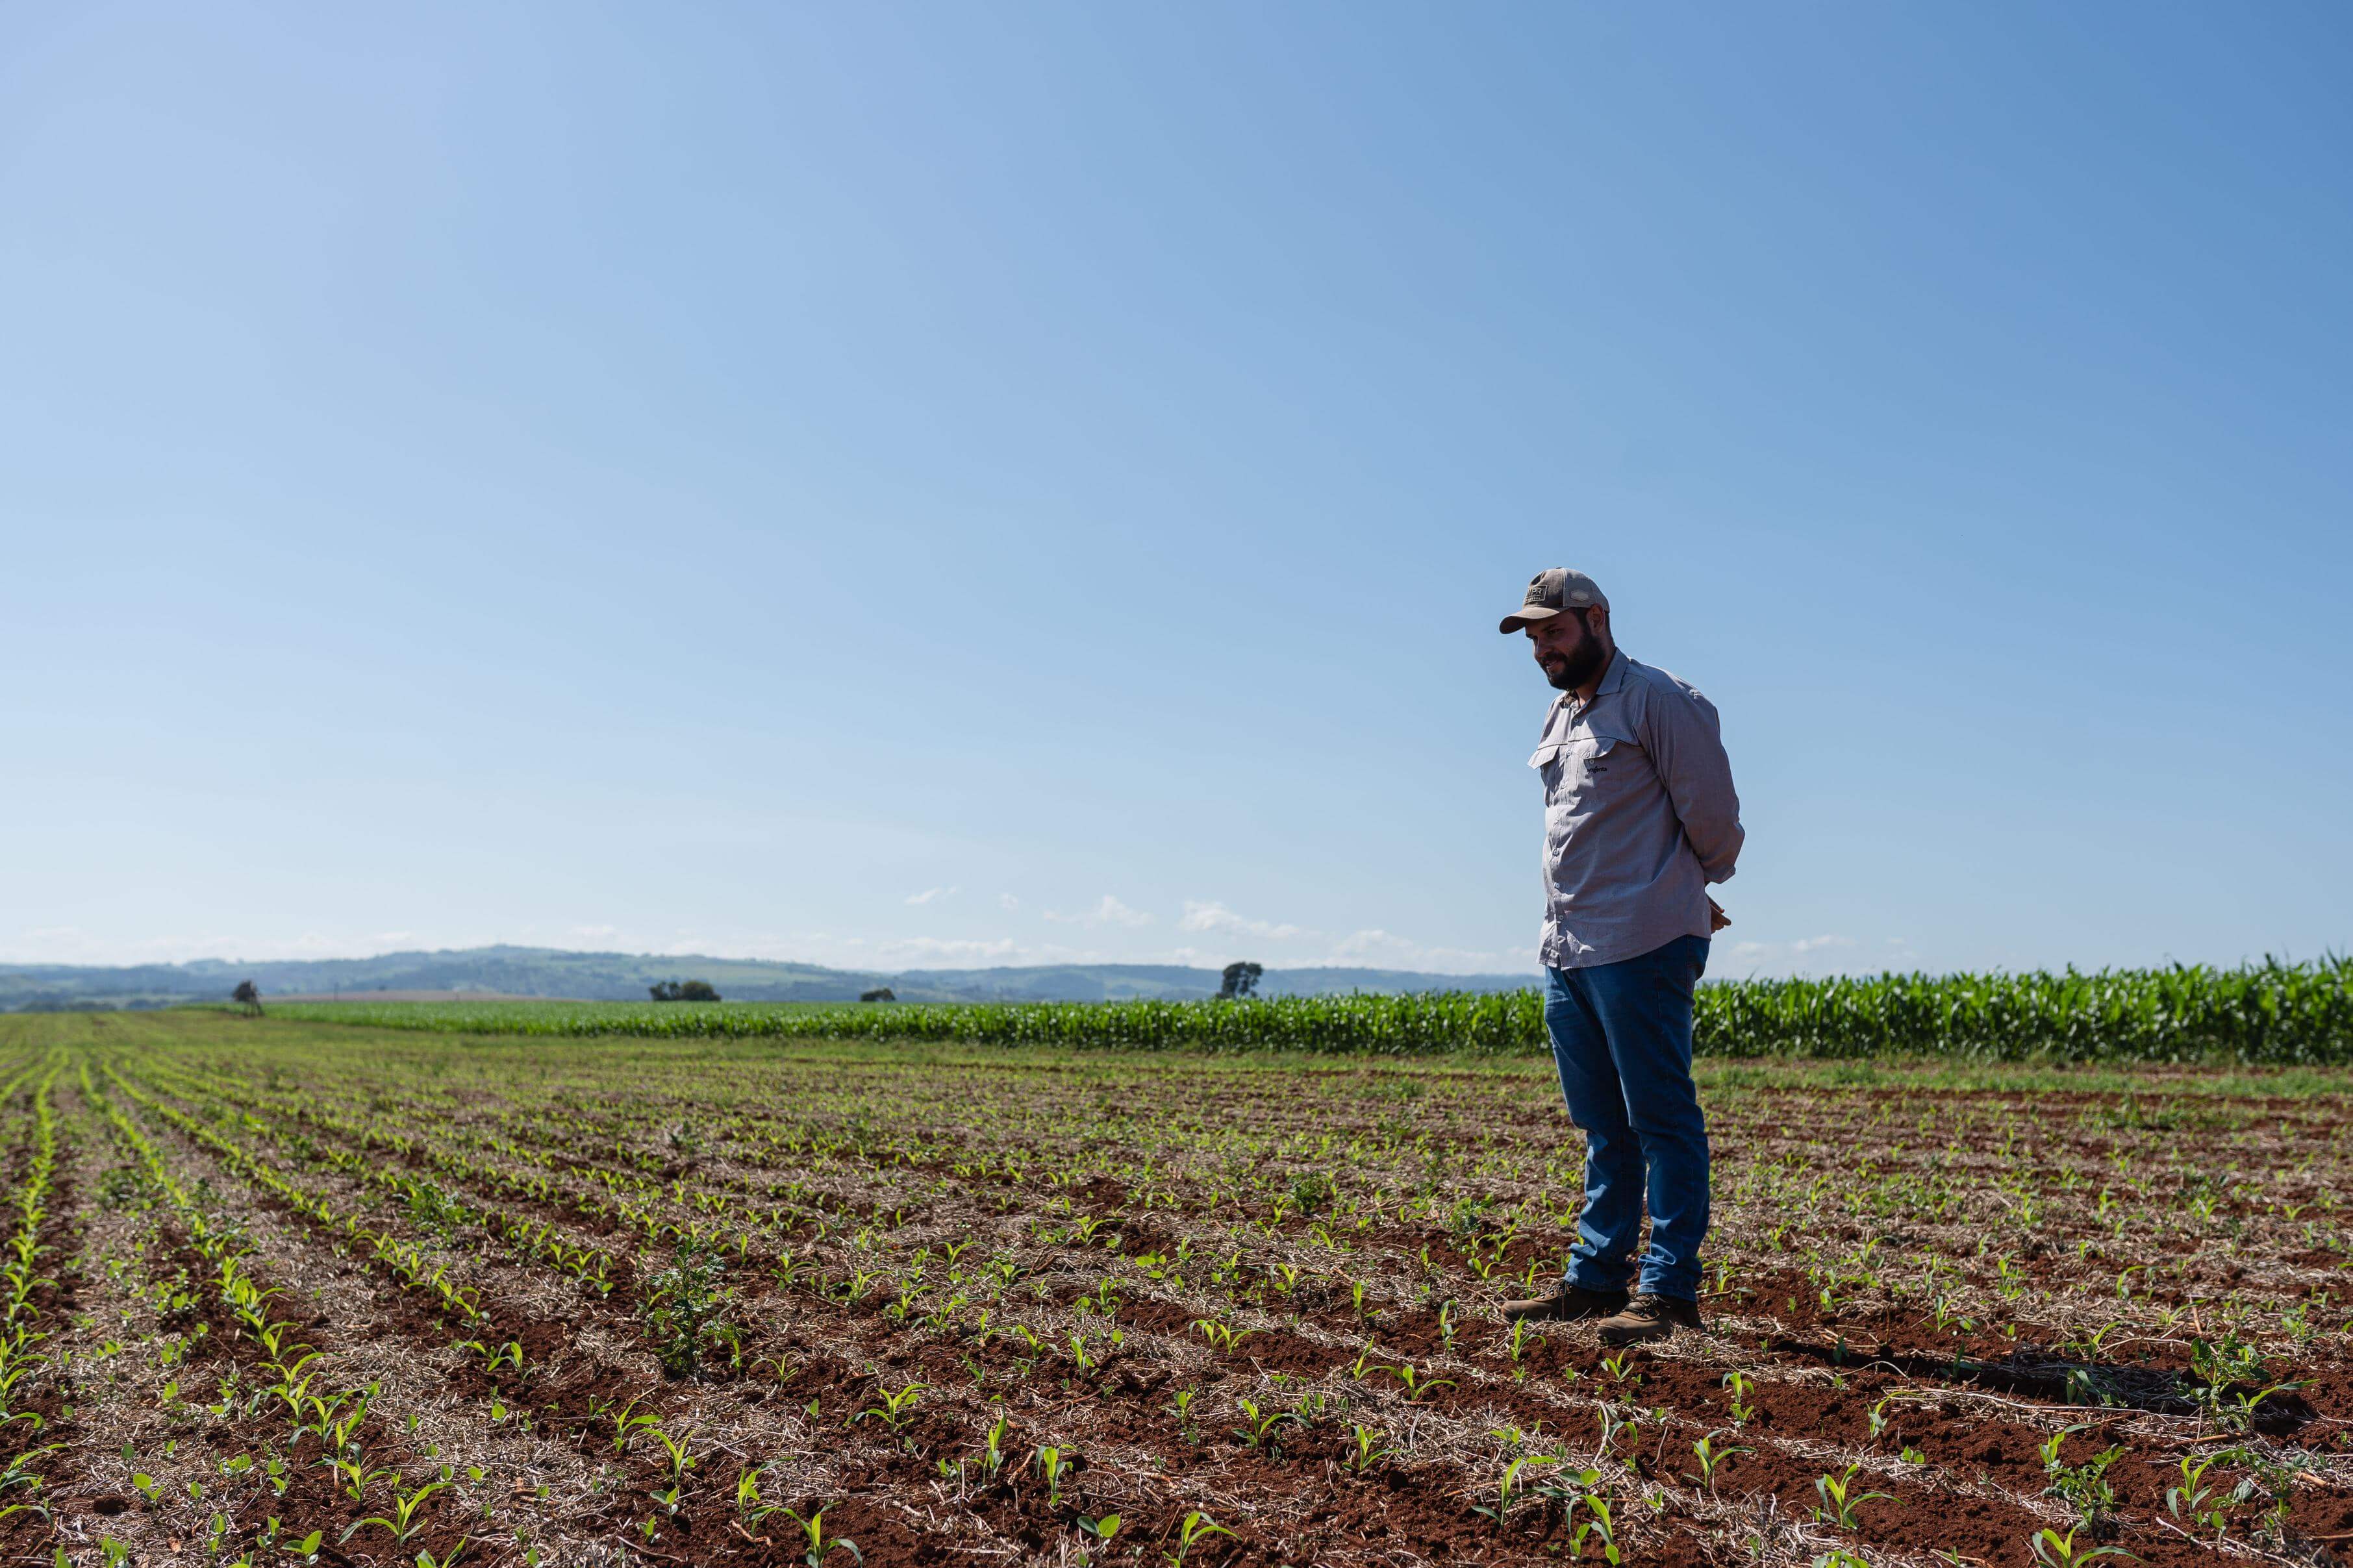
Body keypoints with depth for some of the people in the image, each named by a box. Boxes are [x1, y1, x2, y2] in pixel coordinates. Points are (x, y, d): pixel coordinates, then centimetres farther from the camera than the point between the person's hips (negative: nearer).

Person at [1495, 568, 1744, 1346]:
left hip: (1639, 948, -9)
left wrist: (1693, 890, 12)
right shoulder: (1560, 716, 18)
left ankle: (1668, 1291, 2)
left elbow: (1713, 816, -5)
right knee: (1603, 1128, 14)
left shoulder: (1660, 701, -9)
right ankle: (1595, 1278, 21)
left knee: (1661, 1122, -3)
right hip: (1566, 950, 9)